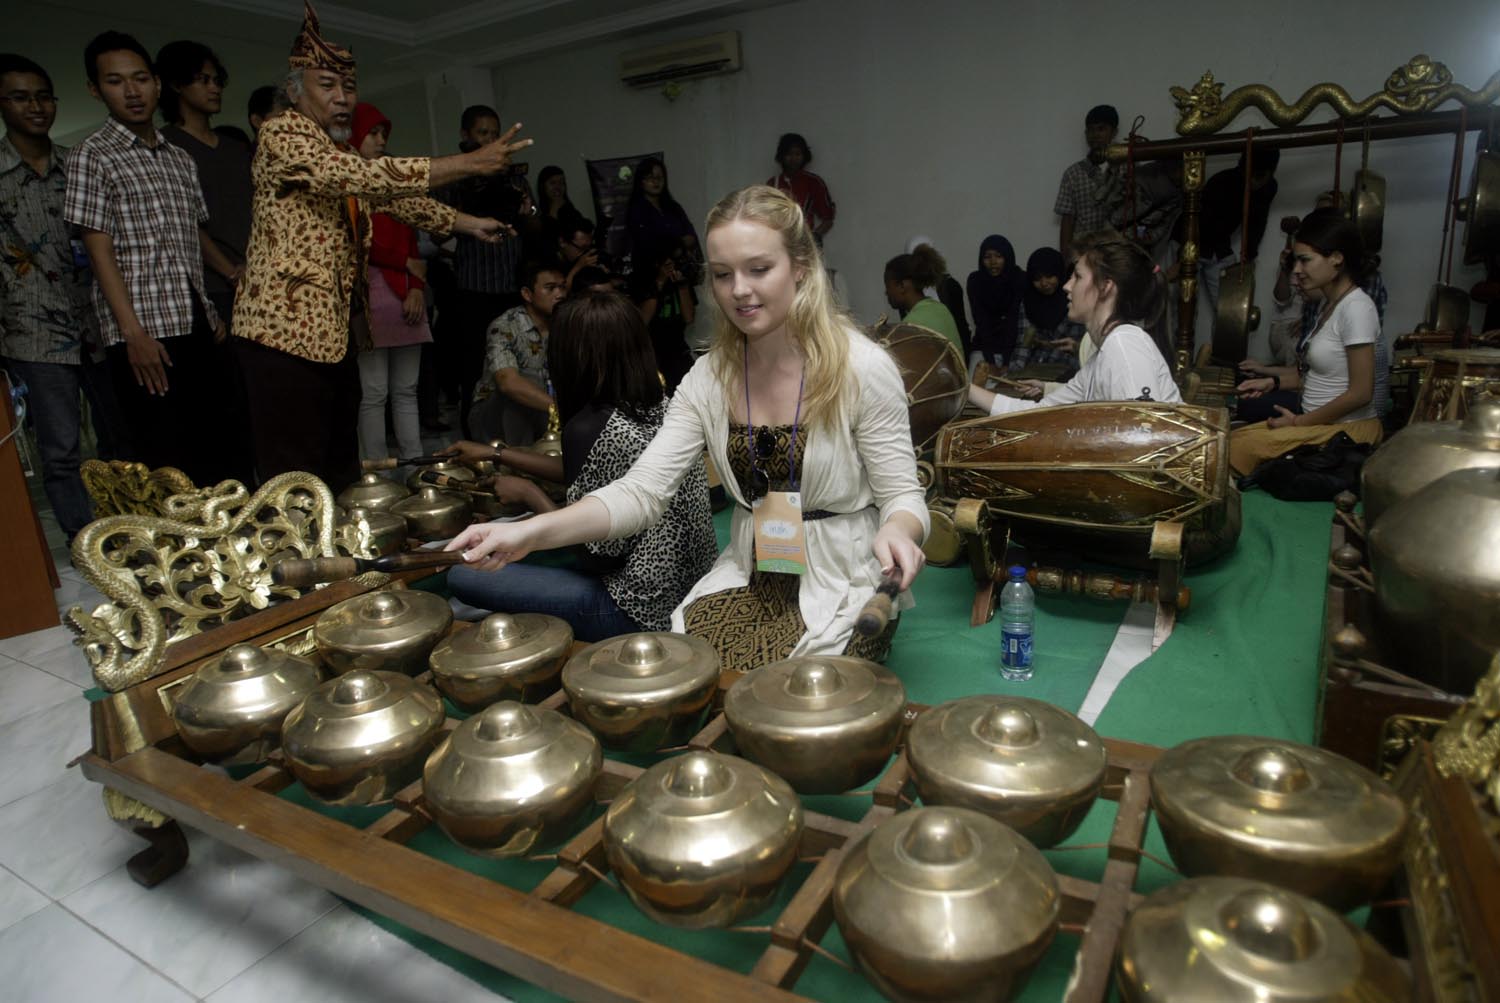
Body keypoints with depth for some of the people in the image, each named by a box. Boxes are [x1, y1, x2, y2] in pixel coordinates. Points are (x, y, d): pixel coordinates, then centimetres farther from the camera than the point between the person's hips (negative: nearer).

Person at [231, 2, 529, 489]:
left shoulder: (340, 151, 18)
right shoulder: (281, 135, -12)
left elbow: (391, 196, 25)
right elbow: (368, 176, -25)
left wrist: (468, 223, 16)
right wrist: (470, 162, -26)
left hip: (333, 329, 9)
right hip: (286, 329, -9)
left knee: (341, 469, 14)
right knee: (299, 482, -6)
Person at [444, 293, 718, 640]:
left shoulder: (590, 428, -22)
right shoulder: (662, 407, 3)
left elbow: (598, 553, -17)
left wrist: (530, 492, -4)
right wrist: (496, 454, 22)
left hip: (646, 612, -8)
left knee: (464, 575, -3)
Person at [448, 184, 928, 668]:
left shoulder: (863, 367, -13)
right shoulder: (709, 377, -2)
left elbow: (902, 496, -8)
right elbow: (641, 491, -8)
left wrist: (895, 532, -33)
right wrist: (530, 532, -23)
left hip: (844, 580, -3)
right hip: (749, 577, 4)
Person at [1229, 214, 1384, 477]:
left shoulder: (1356, 307, -17)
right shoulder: (1329, 304, 11)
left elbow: (1360, 393, -20)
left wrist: (1299, 422, -13)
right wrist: (1274, 382, 6)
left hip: (1348, 428, -9)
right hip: (1322, 423, 9)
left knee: (1240, 448, -22)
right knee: (1232, 438, -4)